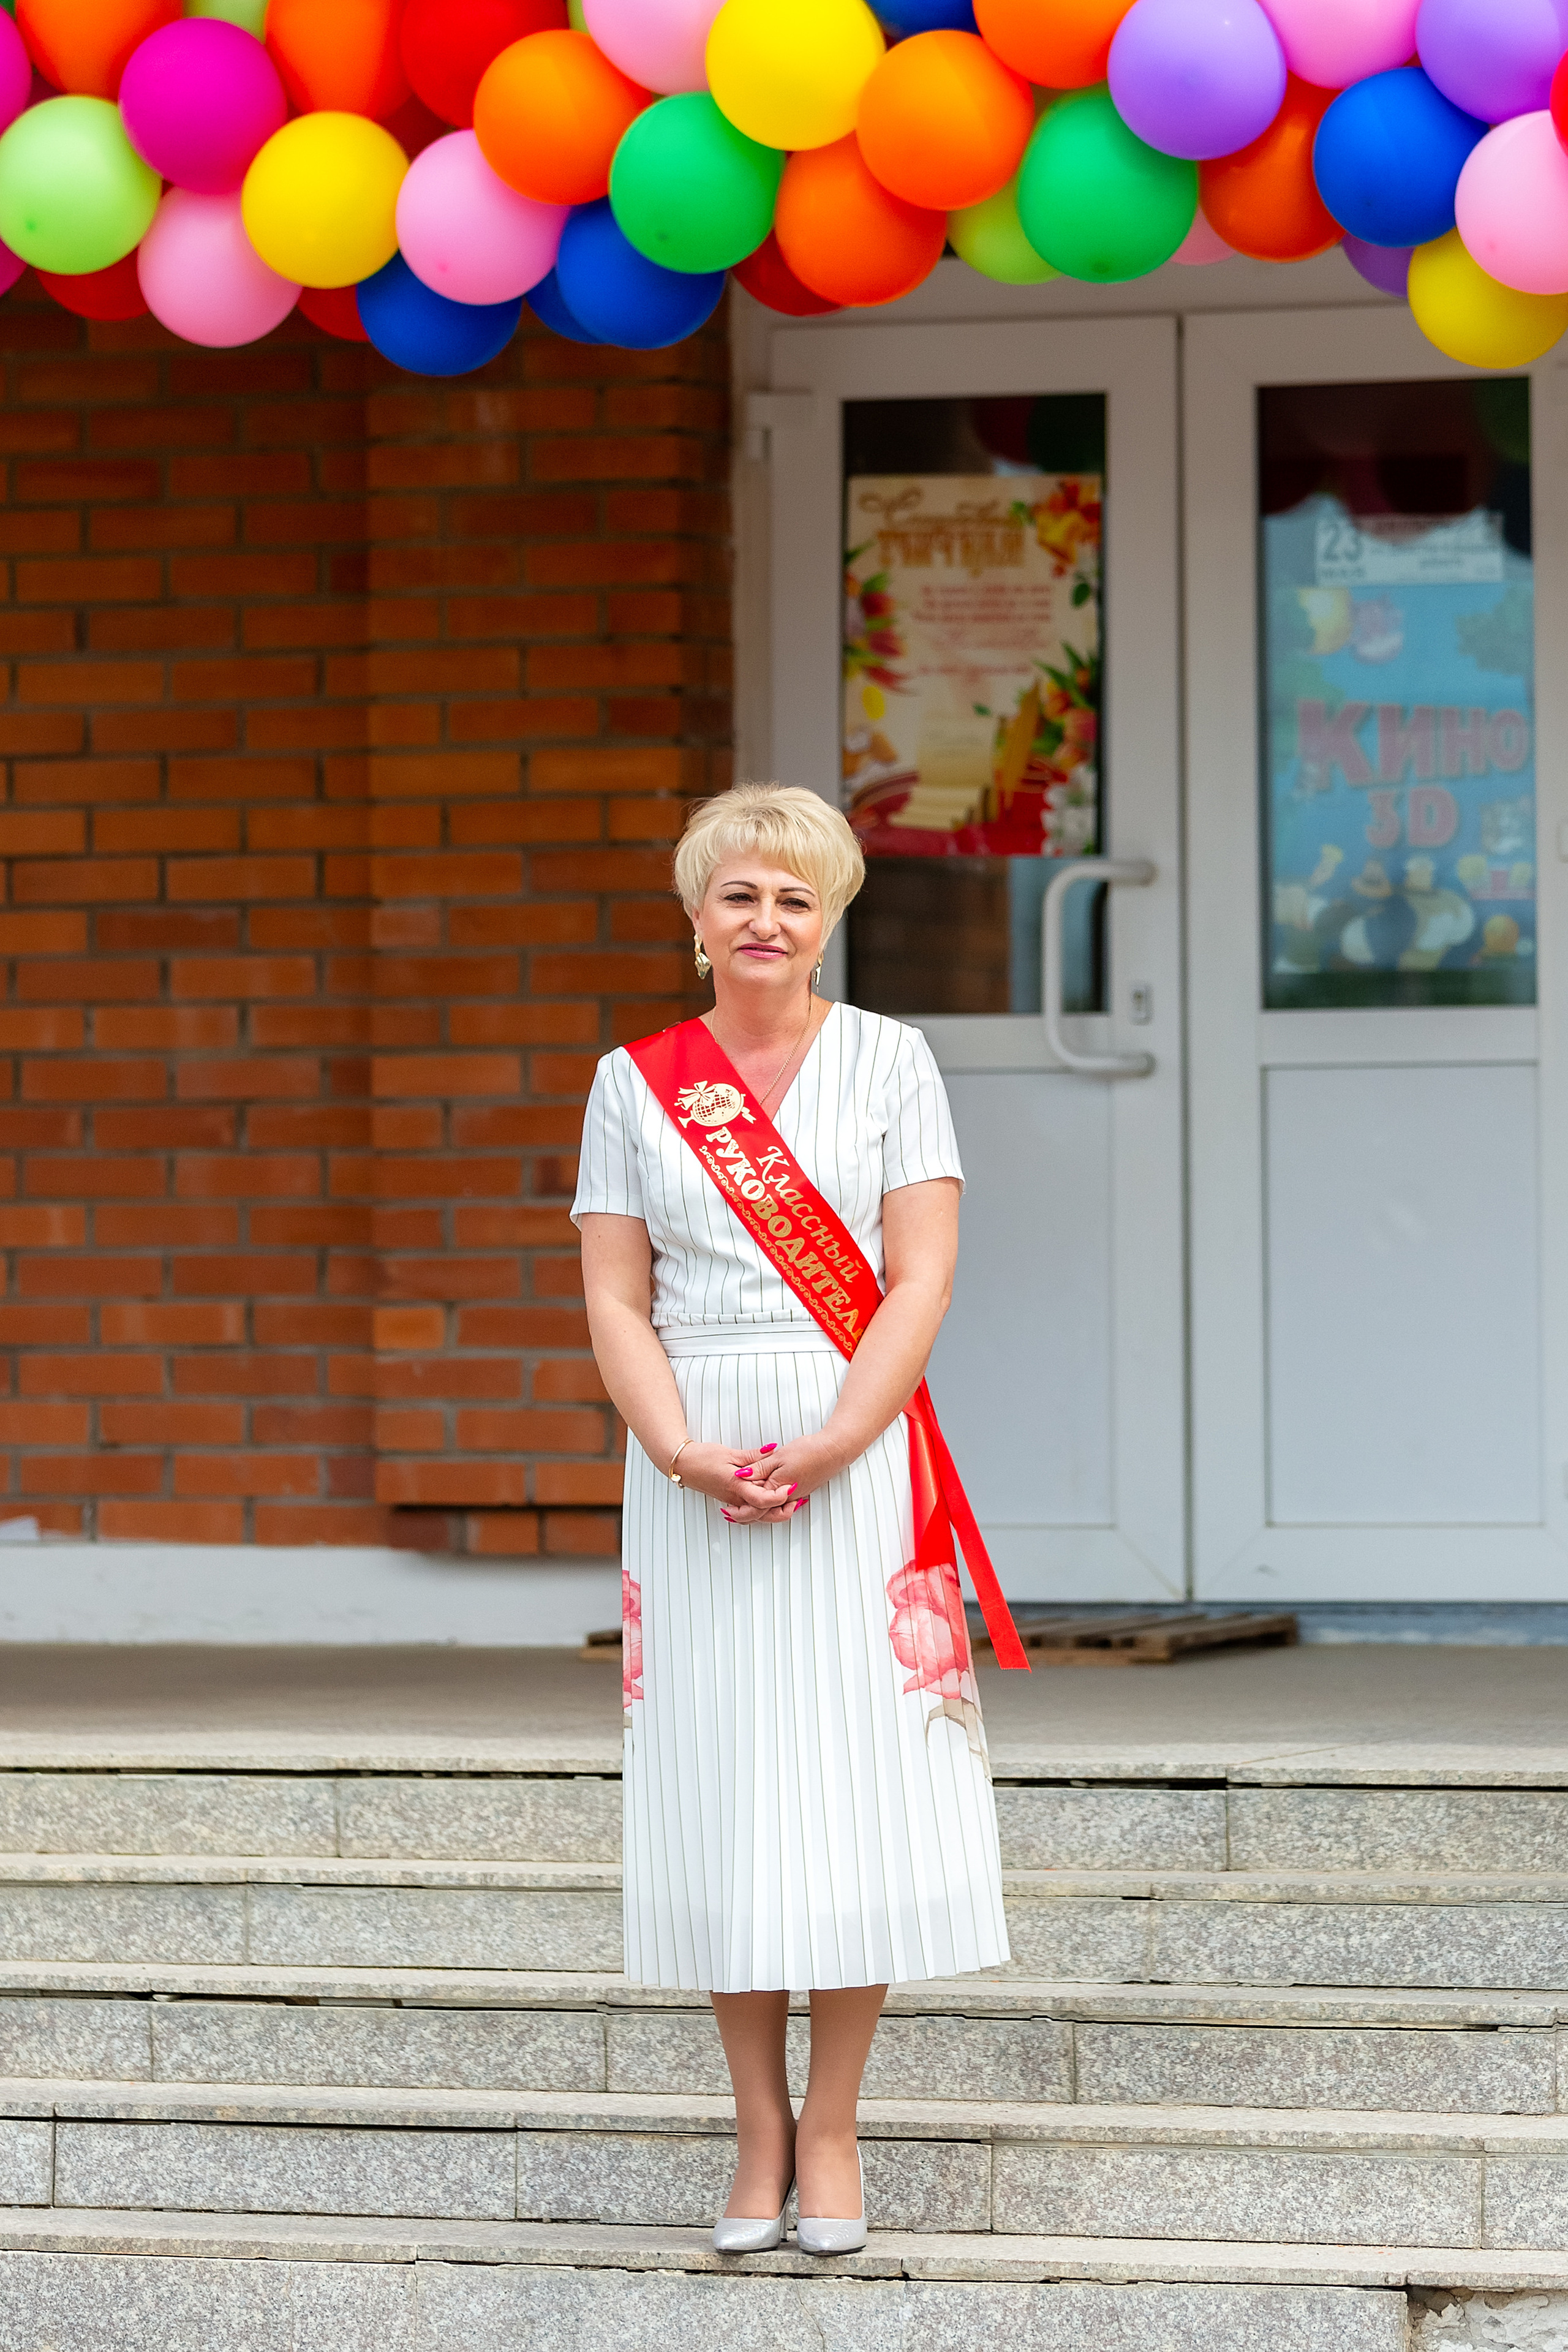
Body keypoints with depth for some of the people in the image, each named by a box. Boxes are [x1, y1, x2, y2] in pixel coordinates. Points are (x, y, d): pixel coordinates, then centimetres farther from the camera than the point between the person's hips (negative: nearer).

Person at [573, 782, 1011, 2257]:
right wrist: (682, 1451, -13)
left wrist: (825, 1448, -15)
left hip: (858, 1456, -1)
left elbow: (921, 1279, -3)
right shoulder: (634, 1083, 8)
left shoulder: (890, 1062, 4)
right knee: (715, 1786, 0)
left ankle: (830, 2130, 5)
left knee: (854, 1778, -4)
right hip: (693, 1468, 1)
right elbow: (616, 1300, 4)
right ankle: (758, 2130, 9)